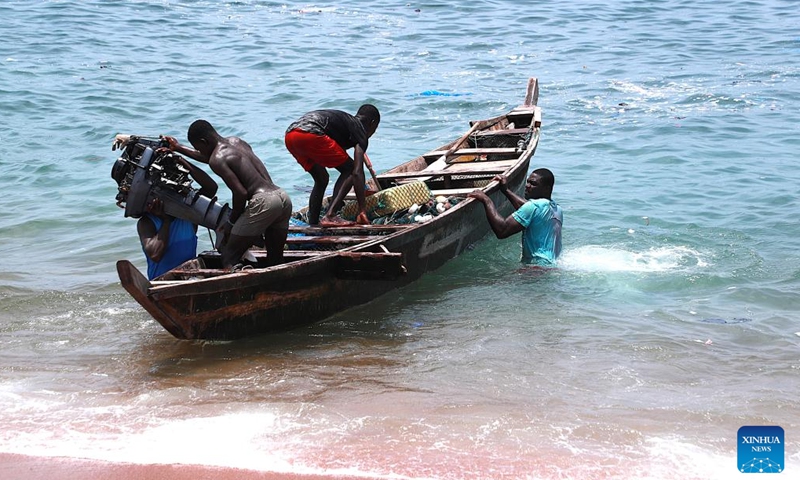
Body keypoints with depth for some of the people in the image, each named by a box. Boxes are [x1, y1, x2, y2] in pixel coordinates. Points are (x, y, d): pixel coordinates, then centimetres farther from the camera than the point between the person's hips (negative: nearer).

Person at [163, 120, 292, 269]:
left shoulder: (217, 160, -6)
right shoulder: (236, 141, 21)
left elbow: (241, 193, -14)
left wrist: (231, 222, 0)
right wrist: (179, 148, 48)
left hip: (263, 201, -9)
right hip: (283, 197, 9)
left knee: (229, 257, -4)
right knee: (275, 259, 18)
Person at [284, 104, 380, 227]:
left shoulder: (343, 119, 35)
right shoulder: (360, 131, 10)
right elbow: (357, 172, -1)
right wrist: (362, 210, -1)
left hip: (290, 135, 9)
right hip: (310, 135, -9)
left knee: (321, 180, 24)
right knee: (349, 171, 4)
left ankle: (312, 223, 20)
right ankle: (330, 216, -10)